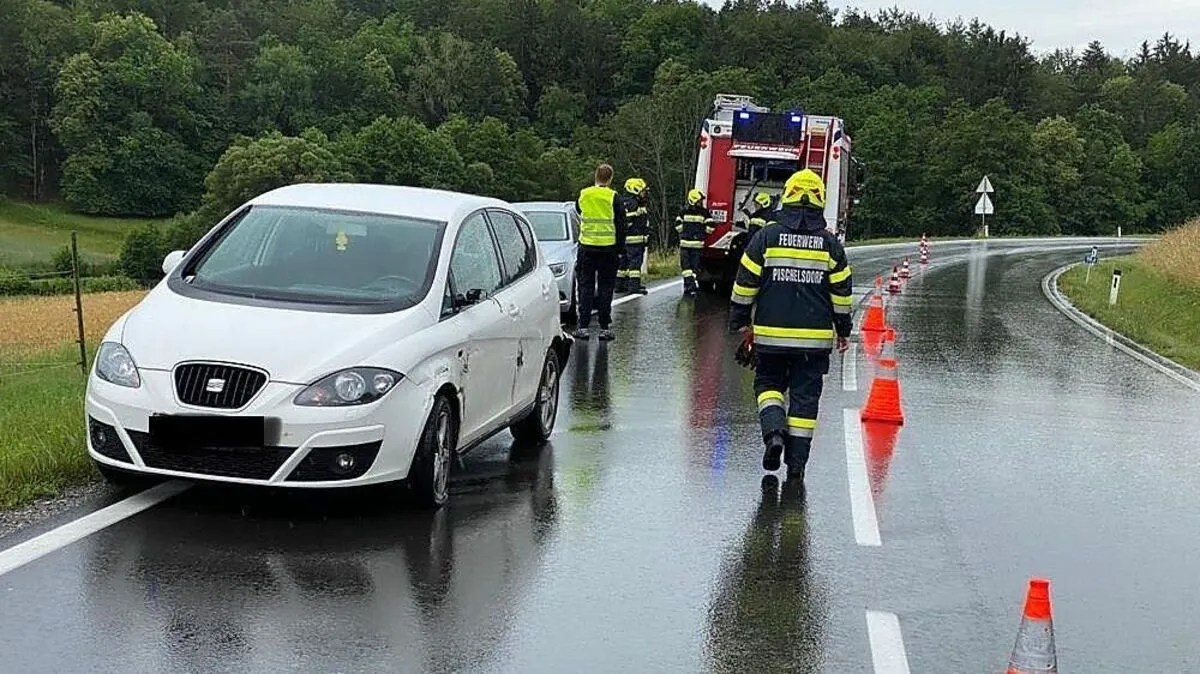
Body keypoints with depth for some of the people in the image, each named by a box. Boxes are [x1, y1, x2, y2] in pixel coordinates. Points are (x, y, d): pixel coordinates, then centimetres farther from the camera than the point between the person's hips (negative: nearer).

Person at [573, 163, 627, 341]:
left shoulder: (583, 195, 1)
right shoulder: (613, 197, -6)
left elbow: (578, 210, 22)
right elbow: (621, 225, -4)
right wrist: (620, 249, 3)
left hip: (587, 247, 2)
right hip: (608, 248, -2)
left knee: (586, 287, 8)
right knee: (605, 288, 5)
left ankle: (584, 326, 5)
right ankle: (605, 327, 5)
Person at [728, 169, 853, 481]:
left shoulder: (767, 236, -3)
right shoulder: (830, 243, 1)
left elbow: (745, 284, -1)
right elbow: (842, 291, 5)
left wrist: (741, 323, 9)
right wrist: (843, 330, 16)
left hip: (771, 334, -1)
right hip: (815, 337, 1)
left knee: (768, 383, 17)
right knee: (805, 395, 8)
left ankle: (774, 431, -9)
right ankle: (796, 462, 9)